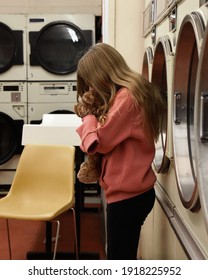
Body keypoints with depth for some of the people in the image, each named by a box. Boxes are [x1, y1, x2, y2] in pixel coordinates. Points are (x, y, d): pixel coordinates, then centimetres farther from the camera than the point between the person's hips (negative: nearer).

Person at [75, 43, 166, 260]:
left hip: (127, 194, -10)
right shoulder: (134, 92, 12)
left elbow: (100, 141, -17)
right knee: (123, 256, 21)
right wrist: (96, 115, 1)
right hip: (131, 191, 10)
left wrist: (89, 116, -1)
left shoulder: (126, 96, -20)